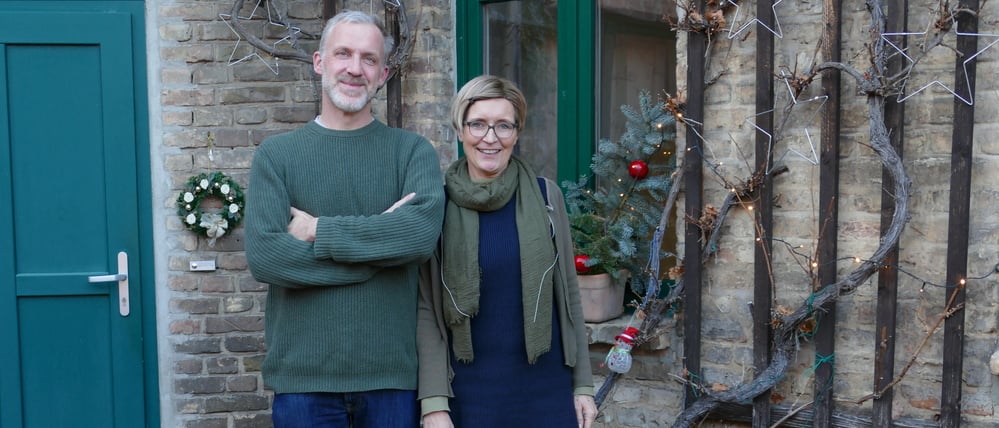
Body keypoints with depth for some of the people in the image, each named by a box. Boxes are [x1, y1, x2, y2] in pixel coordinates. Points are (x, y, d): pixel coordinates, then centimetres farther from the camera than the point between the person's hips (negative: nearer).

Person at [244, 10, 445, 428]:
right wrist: (383, 240, -13)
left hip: (392, 373, 0)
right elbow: (263, 255, -12)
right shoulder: (276, 154, 2)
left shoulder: (412, 151, 2)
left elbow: (422, 232, -17)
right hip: (303, 375, 0)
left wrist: (317, 231, -13)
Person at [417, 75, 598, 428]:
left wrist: (583, 384, 3)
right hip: (469, 391, -1)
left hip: (546, 387, 2)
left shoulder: (545, 196, -1)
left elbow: (568, 294, 4)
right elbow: (426, 309, -4)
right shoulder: (438, 205, -5)